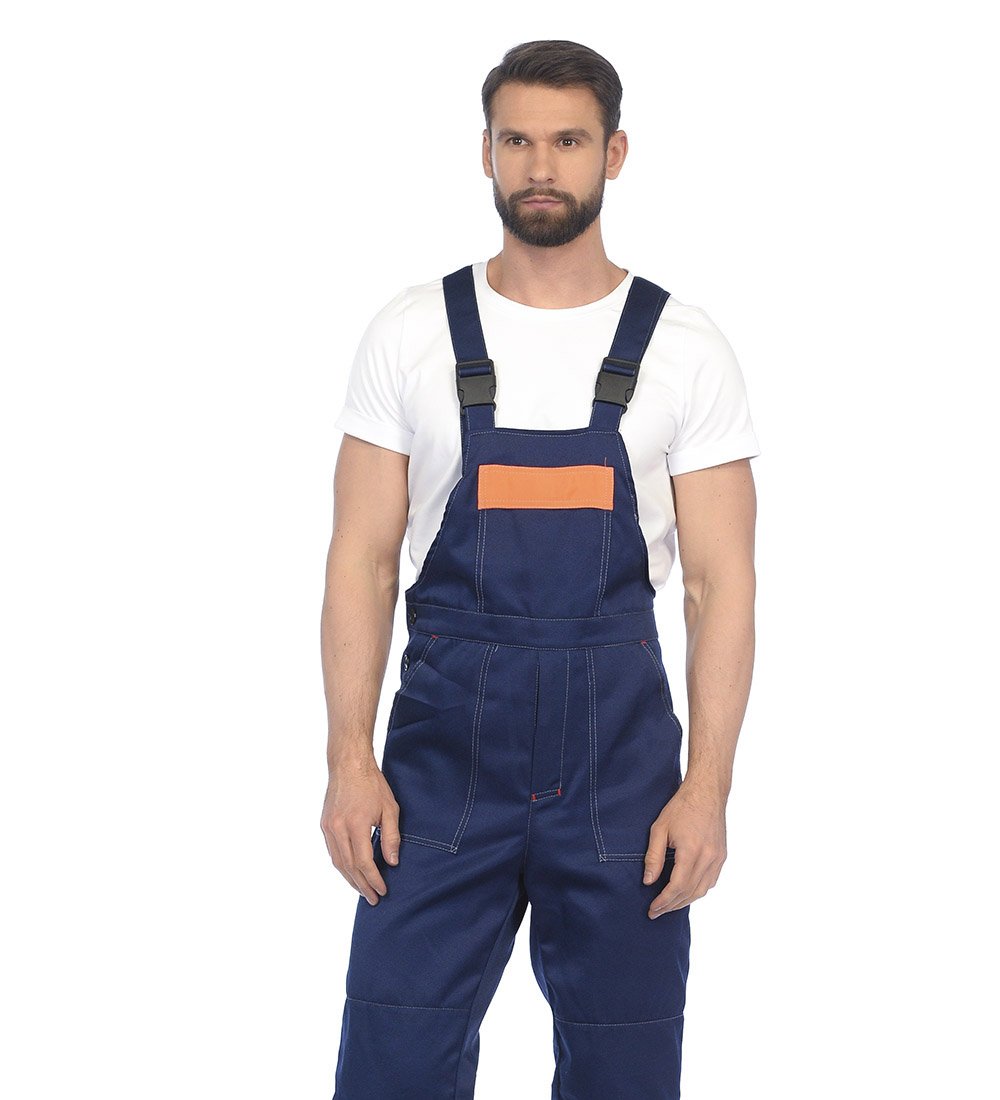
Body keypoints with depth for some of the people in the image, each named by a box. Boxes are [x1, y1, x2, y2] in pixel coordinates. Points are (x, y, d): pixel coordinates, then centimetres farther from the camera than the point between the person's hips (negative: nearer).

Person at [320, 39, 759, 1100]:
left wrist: (708, 784, -8)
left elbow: (720, 578, -1)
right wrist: (350, 758, -6)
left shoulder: (684, 348, 1)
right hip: (443, 753, 0)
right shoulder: (410, 334, 2)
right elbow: (363, 555, 1)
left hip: (620, 759, 0)